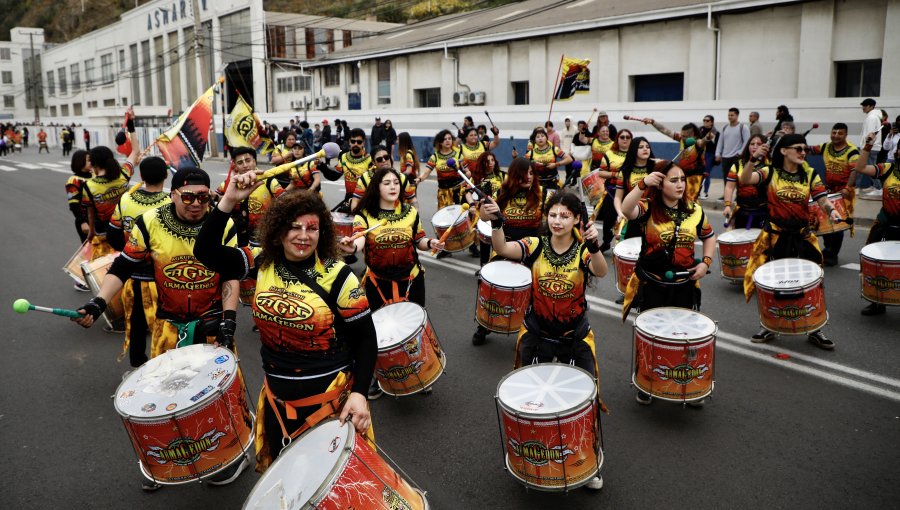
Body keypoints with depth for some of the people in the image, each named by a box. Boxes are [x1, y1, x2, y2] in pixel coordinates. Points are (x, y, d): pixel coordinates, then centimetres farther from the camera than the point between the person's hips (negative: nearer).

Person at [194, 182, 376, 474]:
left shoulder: (337, 276, -15)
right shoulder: (263, 263, -3)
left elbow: (366, 339, -11)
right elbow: (206, 252, -11)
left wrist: (359, 394, -20)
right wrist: (228, 201, -20)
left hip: (332, 395, -4)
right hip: (277, 395, 5)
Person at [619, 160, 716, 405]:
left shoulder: (694, 210, 1)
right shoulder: (648, 208, -11)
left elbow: (709, 236, 16)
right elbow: (626, 210, -34)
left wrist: (706, 262, 2)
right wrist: (642, 184, -43)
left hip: (684, 285, 3)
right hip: (651, 285, -3)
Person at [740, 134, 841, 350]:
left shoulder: (810, 175, 2)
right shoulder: (770, 172, -5)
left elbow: (823, 201, -2)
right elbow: (745, 180, -21)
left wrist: (831, 210, -24)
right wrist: (754, 159, -36)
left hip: (802, 235, 2)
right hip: (774, 234, -2)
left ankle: (814, 330, 21)